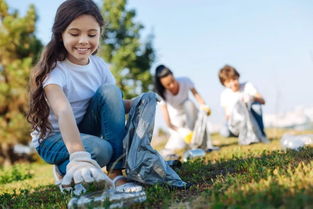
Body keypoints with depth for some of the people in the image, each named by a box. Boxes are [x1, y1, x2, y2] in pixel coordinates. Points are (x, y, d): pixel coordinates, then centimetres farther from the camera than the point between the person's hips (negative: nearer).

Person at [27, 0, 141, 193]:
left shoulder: (99, 65, -6)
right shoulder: (55, 70, -25)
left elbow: (114, 103, -1)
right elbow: (63, 112, -43)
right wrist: (78, 156, -59)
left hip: (86, 131, 6)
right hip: (53, 138, -6)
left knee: (110, 90, -22)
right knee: (100, 149, -37)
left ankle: (116, 173, -22)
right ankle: (65, 169, -2)